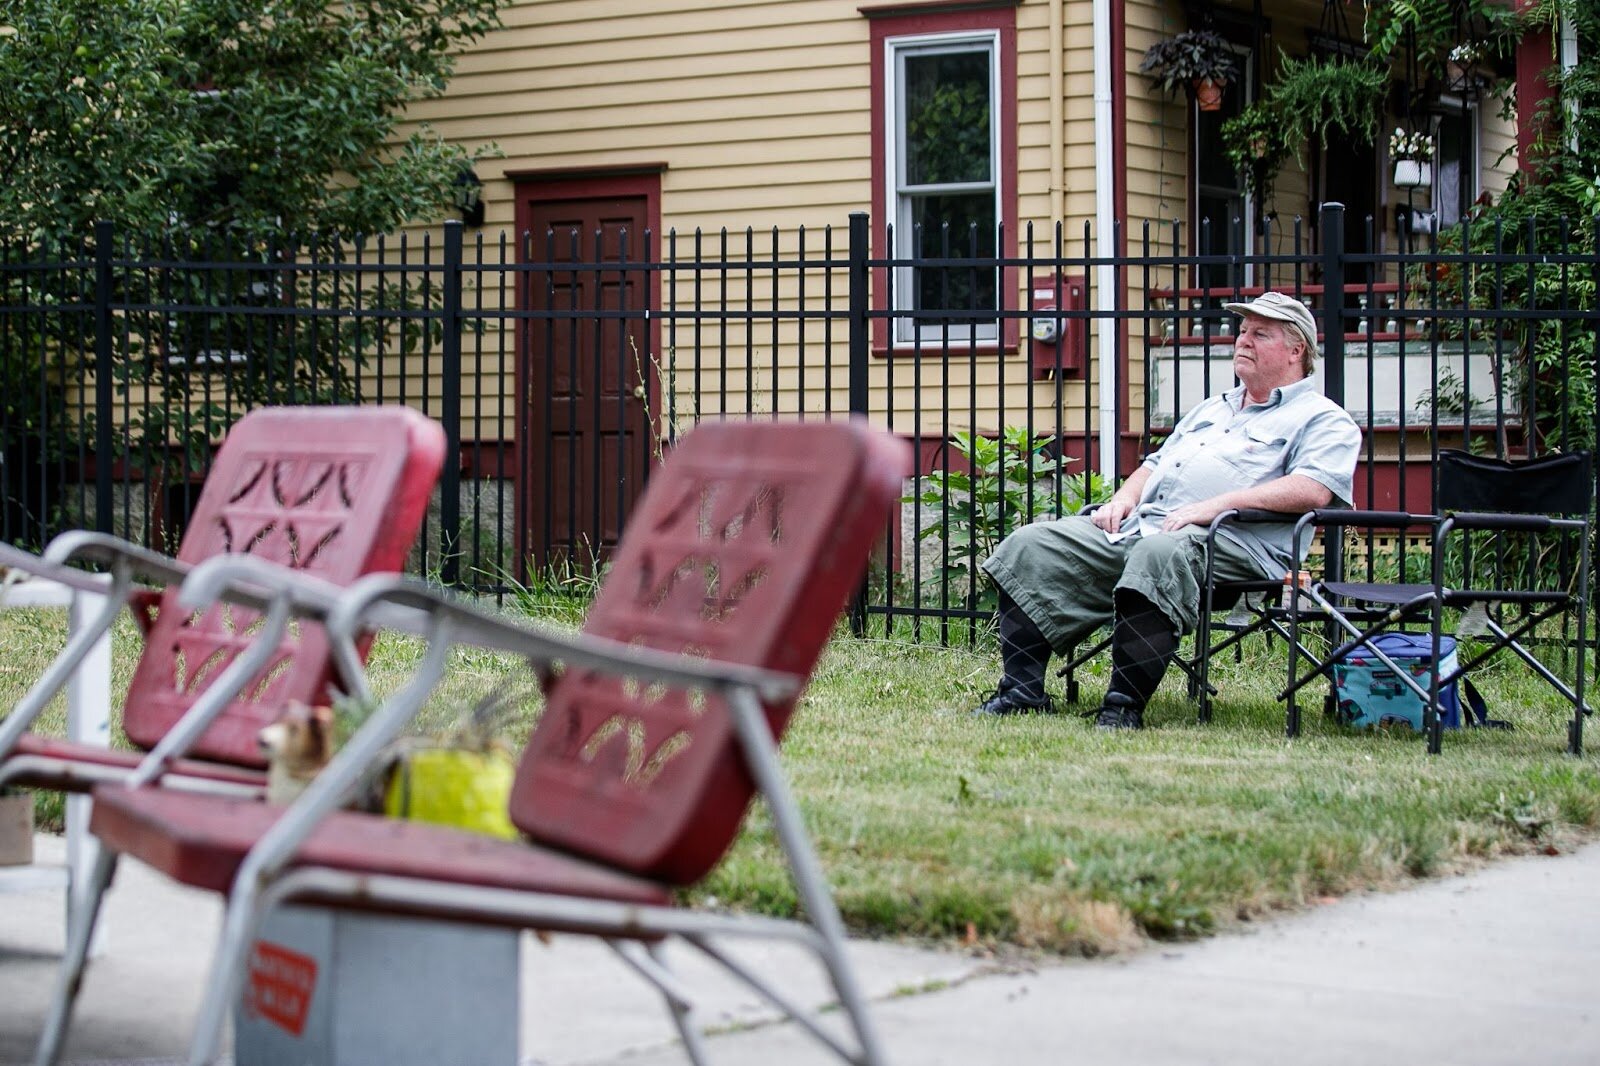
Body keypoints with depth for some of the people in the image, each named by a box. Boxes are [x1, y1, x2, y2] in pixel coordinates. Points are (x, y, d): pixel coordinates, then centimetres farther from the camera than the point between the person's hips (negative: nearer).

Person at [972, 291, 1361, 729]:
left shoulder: (1323, 420, 7)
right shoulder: (1211, 409, 34)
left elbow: (1313, 489, -11)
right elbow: (1156, 463, 38)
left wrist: (1214, 506, -19)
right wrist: (1123, 499, 12)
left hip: (1233, 541, -8)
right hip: (1140, 525, 8)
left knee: (1159, 555, -42)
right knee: (1029, 546, -9)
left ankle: (1124, 705, -39)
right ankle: (1022, 689, -15)